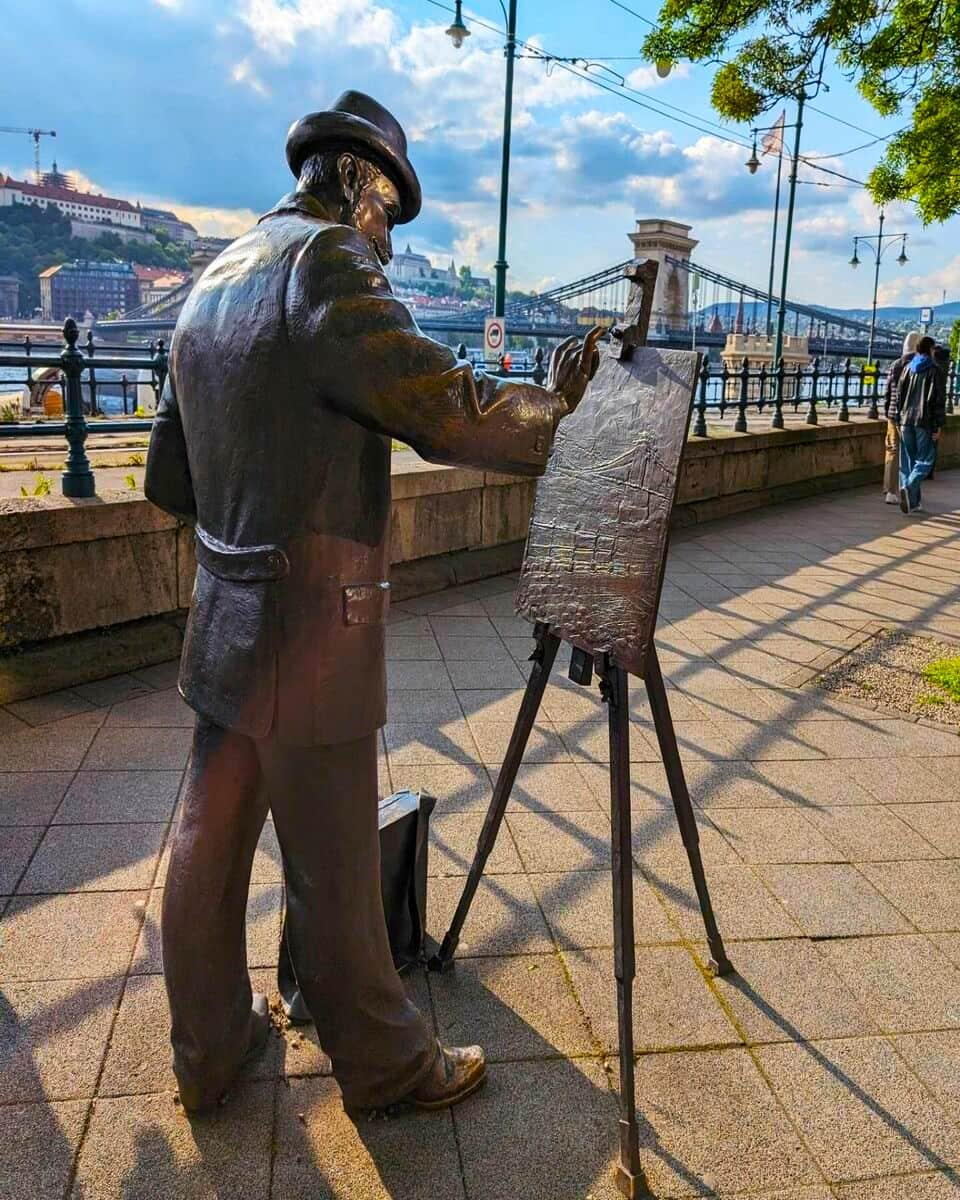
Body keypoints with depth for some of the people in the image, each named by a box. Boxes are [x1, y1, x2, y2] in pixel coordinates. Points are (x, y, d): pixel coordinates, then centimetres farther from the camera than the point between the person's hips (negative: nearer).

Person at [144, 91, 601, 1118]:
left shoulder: (213, 282, 13)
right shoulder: (325, 262, -14)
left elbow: (168, 479, 16)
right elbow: (449, 411, -21)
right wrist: (555, 409, -4)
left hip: (225, 620, 9)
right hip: (310, 628, -8)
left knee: (209, 841, 17)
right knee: (334, 876, 7)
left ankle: (208, 1051, 37)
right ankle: (383, 1066, 28)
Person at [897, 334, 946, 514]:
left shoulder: (907, 368, 9)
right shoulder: (935, 371, -6)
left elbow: (899, 394, 8)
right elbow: (939, 400, -9)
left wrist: (900, 417, 13)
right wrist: (939, 425, -7)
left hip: (906, 420, 5)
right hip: (925, 421, -5)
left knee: (908, 460, 8)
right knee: (925, 460, 1)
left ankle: (913, 502, 8)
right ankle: (909, 487, -24)